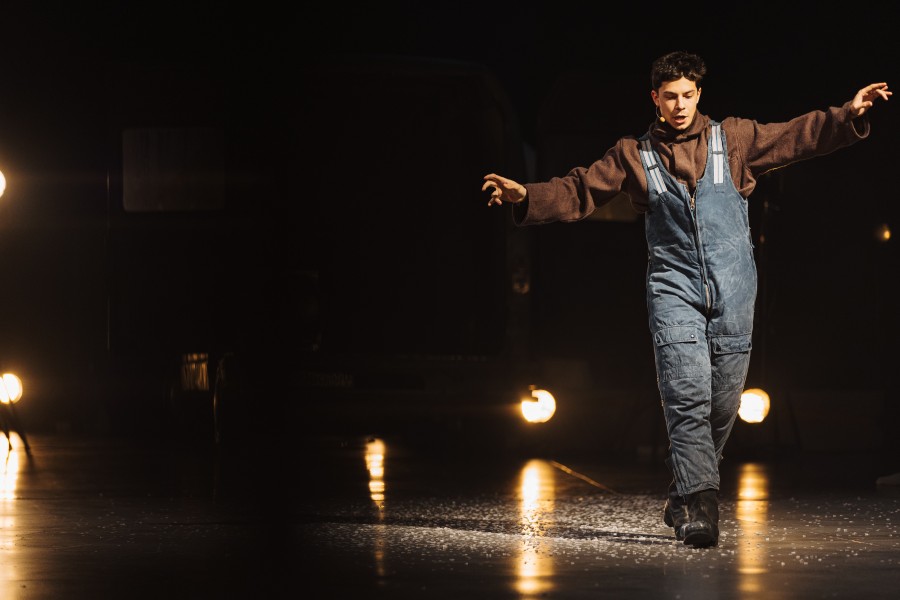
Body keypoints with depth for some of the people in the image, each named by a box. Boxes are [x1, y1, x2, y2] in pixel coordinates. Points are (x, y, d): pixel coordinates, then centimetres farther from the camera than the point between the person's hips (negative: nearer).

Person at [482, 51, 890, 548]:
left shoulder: (733, 139, 9)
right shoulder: (633, 156, 8)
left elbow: (798, 137, 6)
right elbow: (578, 192, 7)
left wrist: (849, 115, -7)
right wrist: (525, 196, -6)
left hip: (731, 291, 2)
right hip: (673, 288, -2)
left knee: (723, 402, 4)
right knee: (687, 395, -16)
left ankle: (682, 496, 21)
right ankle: (698, 506, -18)